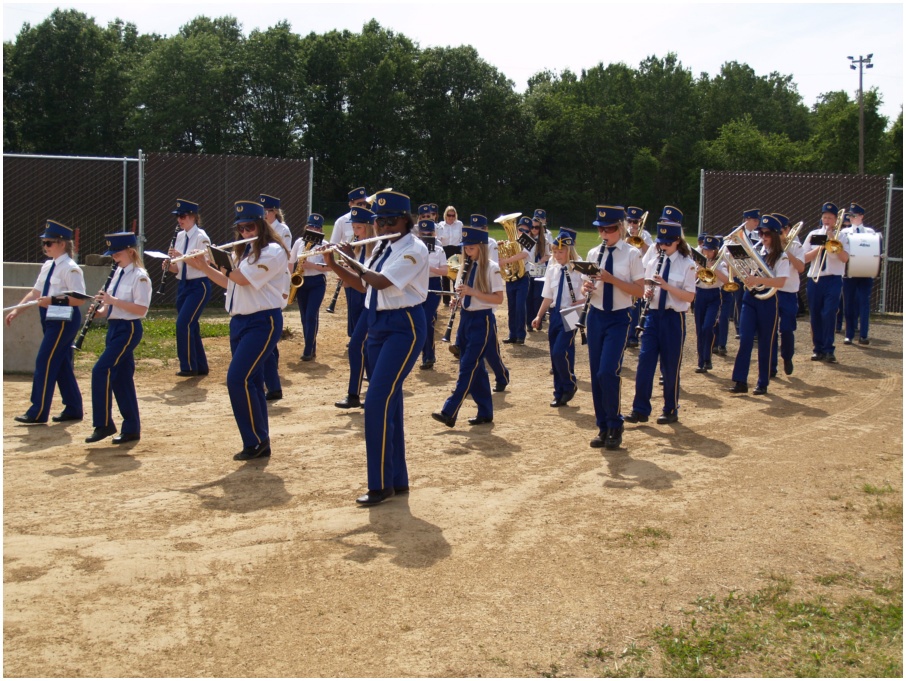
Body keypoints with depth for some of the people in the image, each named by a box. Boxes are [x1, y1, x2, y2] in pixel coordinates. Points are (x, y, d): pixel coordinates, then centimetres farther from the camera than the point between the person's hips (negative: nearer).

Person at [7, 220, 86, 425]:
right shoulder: (47, 266, 14)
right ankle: (73, 409, 20)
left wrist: (53, 300, -25)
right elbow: (36, 293, 16)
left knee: (44, 362, -8)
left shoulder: (70, 269, -13)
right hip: (51, 320, 9)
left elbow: (79, 299, -18)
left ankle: (38, 412, -4)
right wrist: (17, 310, 9)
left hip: (64, 320, -9)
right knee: (62, 365, 12)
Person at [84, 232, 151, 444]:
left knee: (101, 371, -15)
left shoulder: (140, 277, -12)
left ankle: (104, 424, -6)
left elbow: (141, 309, -20)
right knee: (122, 378, 9)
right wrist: (101, 310, 0)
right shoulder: (118, 273, 14)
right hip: (114, 328, 9)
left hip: (129, 329, -9)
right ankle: (131, 429, 15)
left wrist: (113, 301, -23)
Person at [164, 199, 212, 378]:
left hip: (199, 286, -8)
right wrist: (169, 265, -8)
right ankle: (201, 367, 18)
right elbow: (178, 268, 14)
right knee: (191, 326, 9)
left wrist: (181, 256, -28)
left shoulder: (201, 237, -11)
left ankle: (189, 366, -5)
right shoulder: (180, 237, 11)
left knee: (183, 324, -15)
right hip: (183, 286, 8)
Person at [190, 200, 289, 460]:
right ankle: (260, 443, 16)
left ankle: (256, 441, -4)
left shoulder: (273, 251, -11)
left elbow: (243, 278, -19)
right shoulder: (243, 252, 16)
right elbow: (229, 282, 20)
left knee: (237, 379, -16)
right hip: (239, 321, 9)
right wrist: (203, 266, 9)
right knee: (250, 382, 9)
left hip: (263, 322, -9)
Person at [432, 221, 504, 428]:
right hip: (466, 318, 8)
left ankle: (449, 413, -12)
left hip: (482, 321, -7)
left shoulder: (491, 268, -11)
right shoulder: (467, 266, 10)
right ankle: (485, 412, 18)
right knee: (475, 367, 10)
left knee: (468, 367, -9)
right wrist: (459, 295, -1)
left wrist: (472, 292, -24)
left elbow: (499, 298, -16)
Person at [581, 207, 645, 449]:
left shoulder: (632, 254, -7)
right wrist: (587, 288, -11)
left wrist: (611, 279, -21)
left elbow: (640, 291, -10)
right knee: (596, 374, 5)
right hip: (596, 317, 5)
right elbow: (590, 285, 12)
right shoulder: (594, 253, 7)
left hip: (619, 319, -5)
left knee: (608, 373, -14)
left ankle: (615, 427, 4)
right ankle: (603, 427, 18)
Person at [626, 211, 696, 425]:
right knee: (644, 361, -3)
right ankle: (640, 410, 3)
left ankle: (671, 411, 19)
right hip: (653, 315, 4)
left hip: (674, 318, -4)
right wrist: (647, 292, -9)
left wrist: (667, 286, -23)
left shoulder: (687, 265, -6)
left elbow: (689, 297, -11)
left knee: (671, 367, 4)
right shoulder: (653, 263, 9)